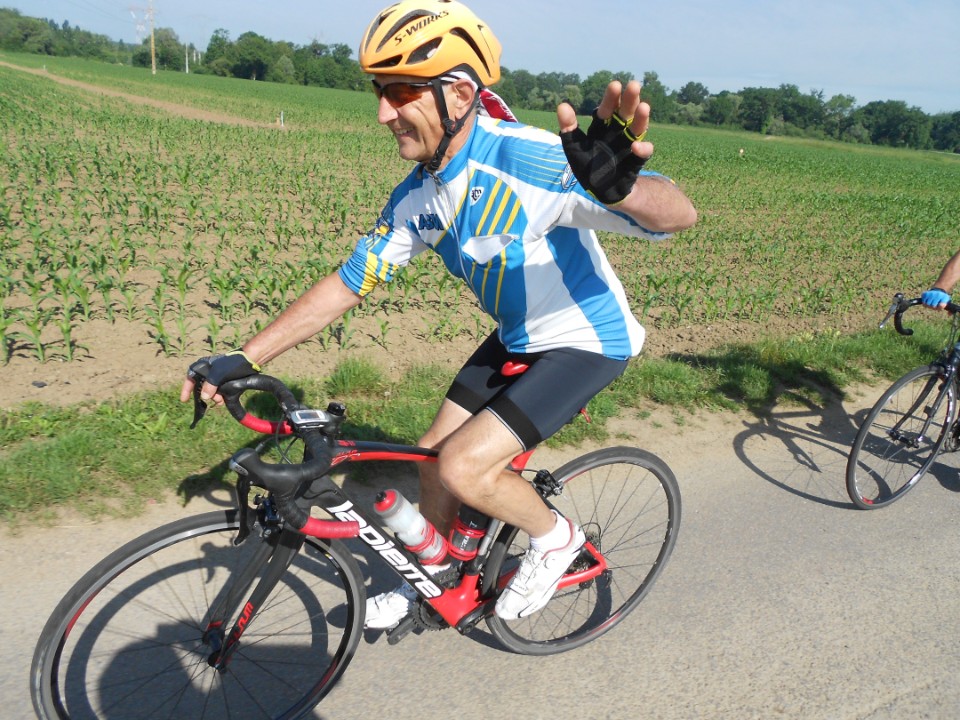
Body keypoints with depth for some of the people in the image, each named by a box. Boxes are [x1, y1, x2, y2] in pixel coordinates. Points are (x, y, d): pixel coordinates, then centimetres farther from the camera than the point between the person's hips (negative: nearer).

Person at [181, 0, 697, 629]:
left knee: (463, 467, -19)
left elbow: (679, 213, -36)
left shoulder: (527, 162, -30)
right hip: (517, 339, 7)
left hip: (586, 340, -7)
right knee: (435, 456, 9)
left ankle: (554, 537, 12)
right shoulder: (418, 197, -7)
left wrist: (620, 188, -61)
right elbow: (350, 282, -2)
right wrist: (245, 358, -6)